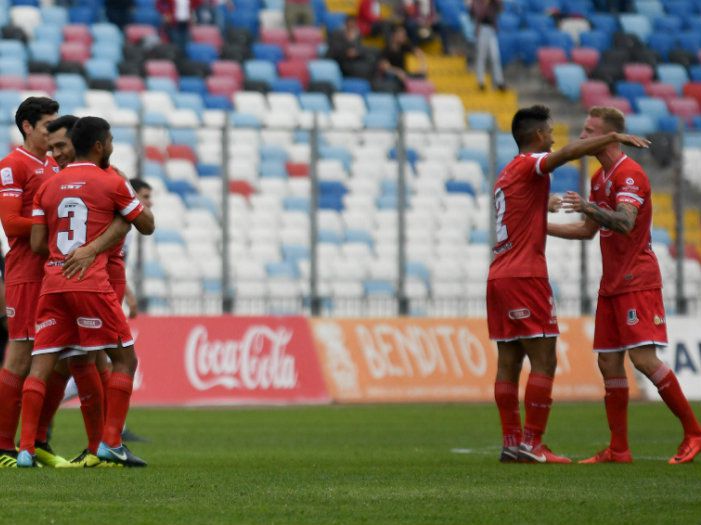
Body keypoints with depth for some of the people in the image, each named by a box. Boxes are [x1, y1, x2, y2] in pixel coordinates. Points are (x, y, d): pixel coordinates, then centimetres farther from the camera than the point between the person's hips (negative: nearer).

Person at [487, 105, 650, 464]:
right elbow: (571, 151, -25)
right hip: (525, 276, -9)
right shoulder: (529, 165, -8)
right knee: (544, 361, -8)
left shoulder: (507, 175, 19)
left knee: (509, 363, 7)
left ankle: (512, 442, 6)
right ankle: (531, 445, -13)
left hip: (499, 276, 9)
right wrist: (614, 137, -20)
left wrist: (543, 205, 46)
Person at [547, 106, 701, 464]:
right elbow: (589, 231, 26)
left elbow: (625, 222, -29)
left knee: (644, 358, -16)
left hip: (637, 280, -9)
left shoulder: (629, 174, -13)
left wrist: (589, 208, -45)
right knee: (609, 363, 4)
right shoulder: (600, 177, 16)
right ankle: (618, 449, 7)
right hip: (612, 283, 9)